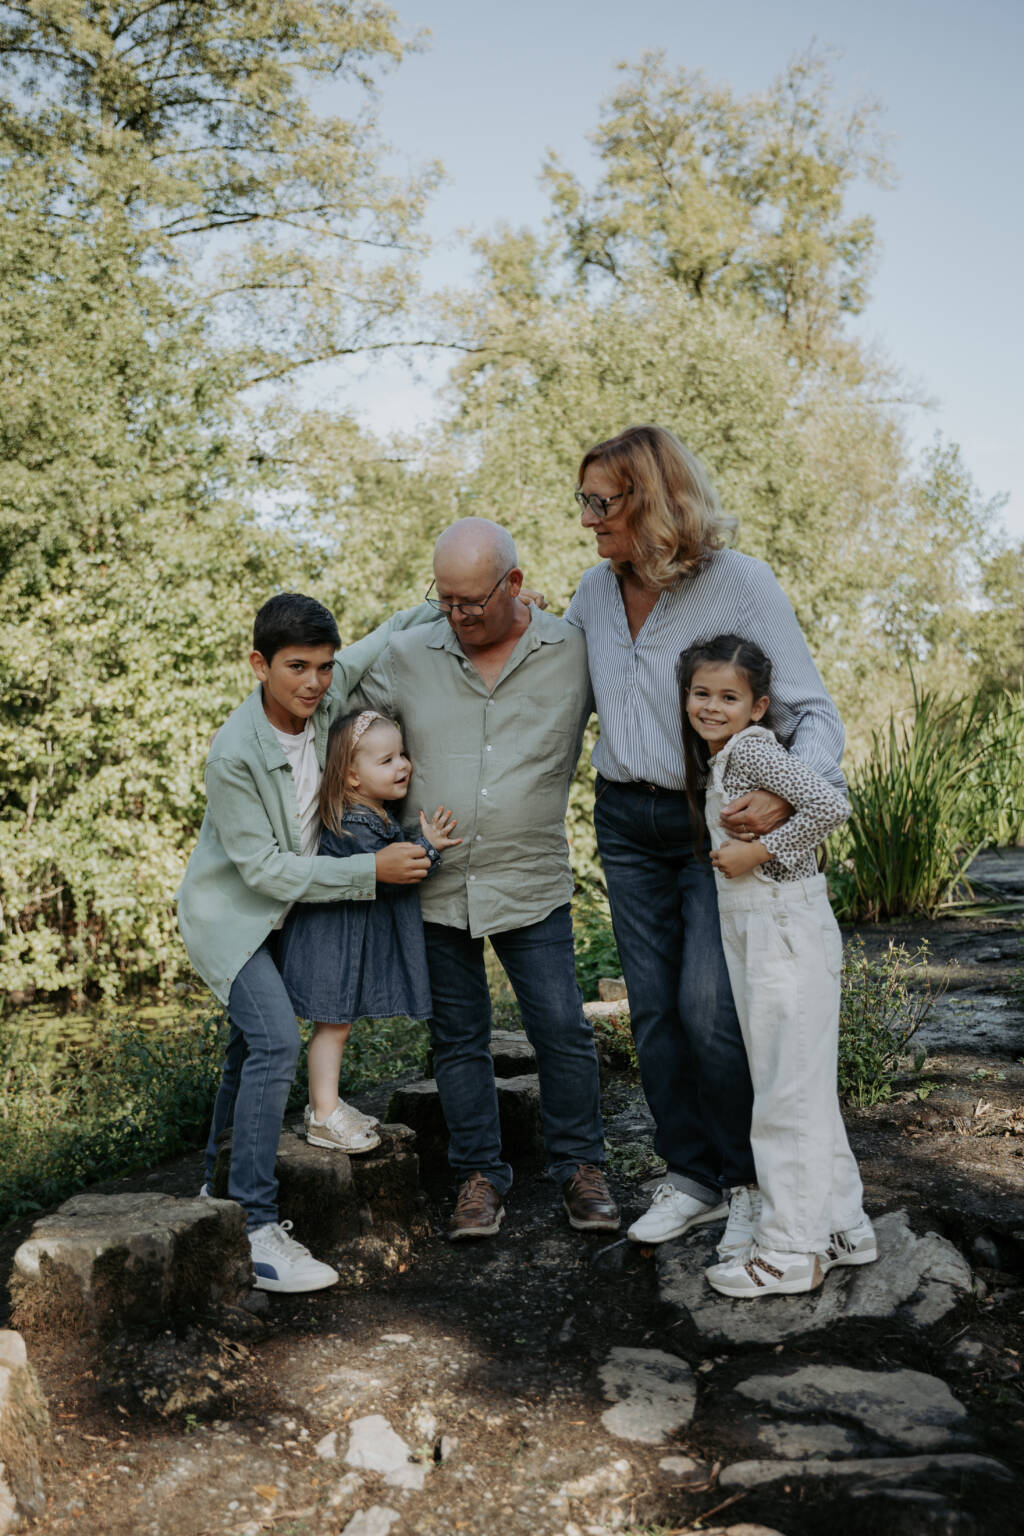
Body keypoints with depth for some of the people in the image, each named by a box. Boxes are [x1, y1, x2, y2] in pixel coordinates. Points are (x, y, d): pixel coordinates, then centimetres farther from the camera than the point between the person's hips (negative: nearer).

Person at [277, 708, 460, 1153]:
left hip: (358, 936, 9)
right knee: (333, 1024, -1)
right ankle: (324, 1116, 9)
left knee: (338, 1022, 17)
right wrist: (426, 847, -28)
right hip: (334, 936, -9)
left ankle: (325, 1103, 28)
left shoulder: (378, 808, 4)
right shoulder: (351, 827, -25)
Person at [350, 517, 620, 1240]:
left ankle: (581, 1167, 19)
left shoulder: (575, 652, -4)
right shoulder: (407, 656, 0)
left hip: (531, 883, -1)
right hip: (436, 886, 2)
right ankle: (480, 1174, 25)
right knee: (459, 1037, 10)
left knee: (563, 1029, -1)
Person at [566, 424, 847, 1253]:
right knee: (654, 1010, 7)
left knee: (709, 1007, -9)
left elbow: (813, 710, -14)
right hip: (626, 821, 5)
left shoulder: (742, 584, -12)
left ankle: (751, 1182, 13)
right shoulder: (596, 592, 5)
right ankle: (691, 1176, 23)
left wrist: (789, 793, -31)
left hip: (716, 821, -5)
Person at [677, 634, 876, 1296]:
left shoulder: (751, 747, -14)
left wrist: (760, 851, -21)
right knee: (801, 1086, 16)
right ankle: (841, 1227, 27)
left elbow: (832, 806, -26)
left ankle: (792, 1251, 6)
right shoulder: (715, 761, 14)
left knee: (787, 1090, -3)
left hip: (786, 929, -10)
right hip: (753, 931, 10)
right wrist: (733, 849, 9)